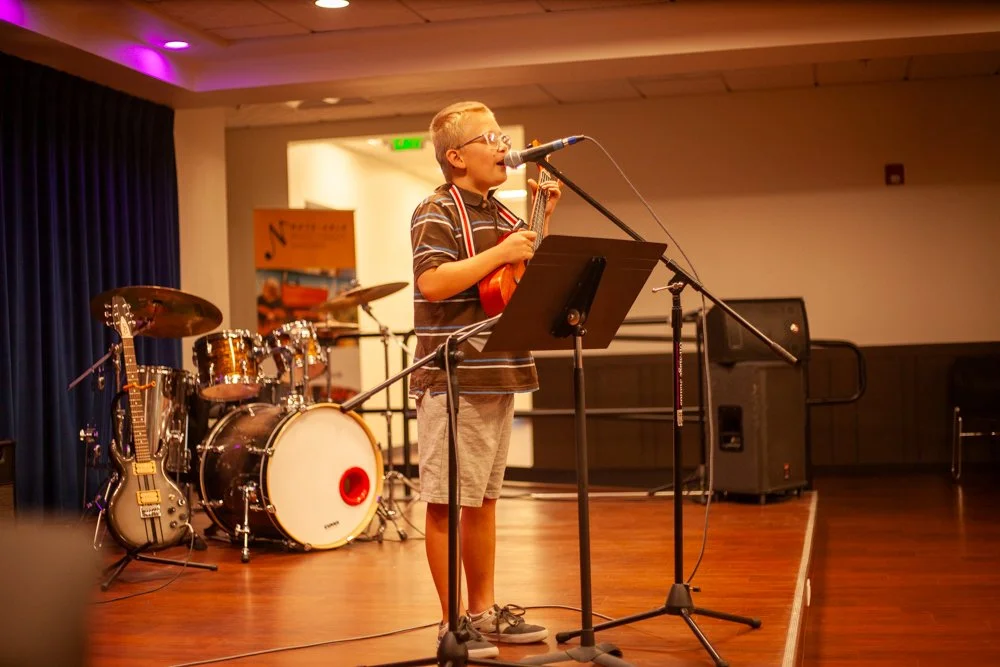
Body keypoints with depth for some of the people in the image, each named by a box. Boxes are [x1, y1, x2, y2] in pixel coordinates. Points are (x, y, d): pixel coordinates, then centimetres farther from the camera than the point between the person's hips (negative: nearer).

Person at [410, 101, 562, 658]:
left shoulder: (501, 213, 16)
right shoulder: (437, 213, -8)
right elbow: (432, 283, -21)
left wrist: (544, 218, 12)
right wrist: (500, 253, -19)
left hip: (497, 377, 8)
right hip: (453, 382, -8)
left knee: (484, 497, 14)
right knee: (447, 501, -2)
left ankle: (485, 611, 22)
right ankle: (453, 624, 5)